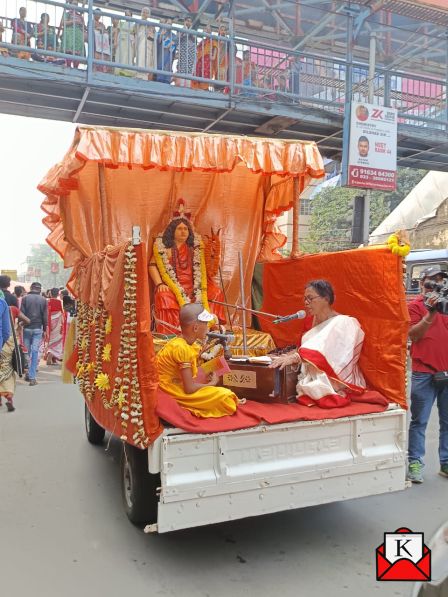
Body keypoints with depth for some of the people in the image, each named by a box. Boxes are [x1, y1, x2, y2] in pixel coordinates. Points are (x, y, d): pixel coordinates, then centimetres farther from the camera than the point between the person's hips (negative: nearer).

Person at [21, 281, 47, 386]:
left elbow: (22, 313, -2)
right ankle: (32, 377, -4)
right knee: (35, 352, 0)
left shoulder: (25, 298, -2)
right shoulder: (43, 300, 0)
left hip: (27, 328, 0)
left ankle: (28, 374, 14)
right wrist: (44, 329, 12)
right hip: (38, 328, 0)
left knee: (26, 352, 11)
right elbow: (45, 316, 3)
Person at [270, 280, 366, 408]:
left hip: (335, 381, -6)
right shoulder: (310, 321, 12)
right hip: (311, 376, 7)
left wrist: (295, 358, -38)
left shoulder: (343, 324, -12)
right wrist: (289, 354, -6)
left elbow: (327, 353, -27)